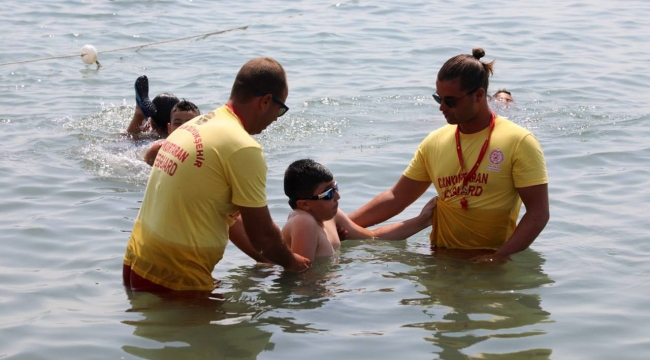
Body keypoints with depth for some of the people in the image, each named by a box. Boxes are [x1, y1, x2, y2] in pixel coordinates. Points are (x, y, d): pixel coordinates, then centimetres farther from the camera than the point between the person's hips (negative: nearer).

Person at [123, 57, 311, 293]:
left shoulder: (196, 125, 11)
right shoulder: (243, 149, -16)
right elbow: (262, 234, -9)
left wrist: (266, 258, 24)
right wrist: (290, 262, 11)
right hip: (173, 280, -9)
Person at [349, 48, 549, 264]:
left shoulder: (518, 143, -5)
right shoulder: (434, 143, 8)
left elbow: (538, 213, -9)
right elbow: (396, 198, 13)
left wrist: (500, 256, -20)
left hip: (494, 263, -4)